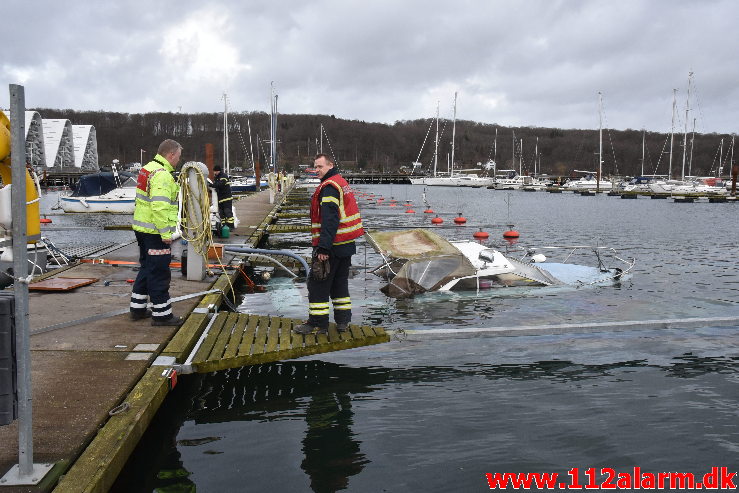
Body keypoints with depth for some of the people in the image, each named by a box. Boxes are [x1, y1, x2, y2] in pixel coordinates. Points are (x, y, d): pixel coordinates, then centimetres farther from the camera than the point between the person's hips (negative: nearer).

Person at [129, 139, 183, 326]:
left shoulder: (148, 169, 15)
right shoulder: (162, 175, -19)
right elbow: (160, 207, -27)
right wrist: (166, 233, -24)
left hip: (142, 228, 10)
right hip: (155, 232, -10)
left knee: (147, 268, 20)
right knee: (159, 273, -2)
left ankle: (138, 308, 28)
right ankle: (161, 314, 5)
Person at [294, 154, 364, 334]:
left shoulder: (329, 187, -15)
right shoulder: (342, 182, 16)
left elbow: (330, 220, -24)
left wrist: (323, 247, -27)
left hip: (332, 245, -10)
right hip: (346, 244, 10)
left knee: (318, 284, -1)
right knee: (340, 282, 16)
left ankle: (318, 323, 5)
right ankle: (343, 321, 20)